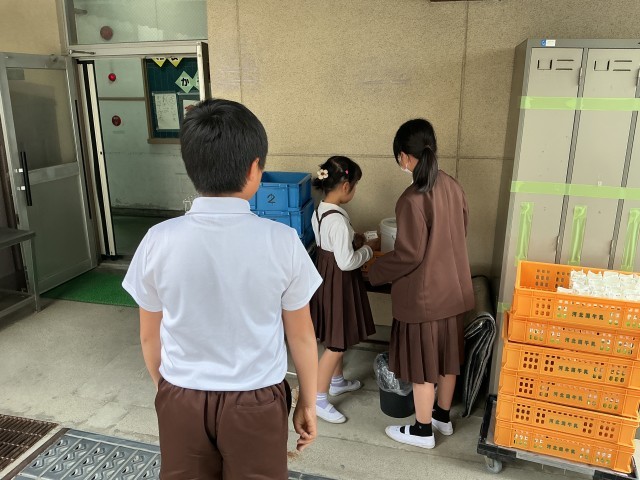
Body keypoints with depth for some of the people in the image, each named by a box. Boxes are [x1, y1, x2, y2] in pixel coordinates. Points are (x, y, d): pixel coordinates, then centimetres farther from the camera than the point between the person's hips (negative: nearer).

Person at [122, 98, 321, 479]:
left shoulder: (159, 241, -14)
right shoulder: (282, 241, -18)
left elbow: (150, 337, -2)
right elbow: (301, 336, -8)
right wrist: (308, 403, 7)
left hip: (181, 400, 2)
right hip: (256, 404, -1)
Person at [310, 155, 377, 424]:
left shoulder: (321, 211, 2)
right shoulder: (338, 219, -28)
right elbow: (346, 262, -25)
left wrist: (353, 239, 9)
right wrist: (367, 250, -9)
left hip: (326, 276, 10)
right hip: (338, 282, -10)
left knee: (336, 339, 24)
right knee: (336, 344, 3)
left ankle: (336, 382, 42)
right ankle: (318, 400, 14)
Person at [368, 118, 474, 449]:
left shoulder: (413, 199, -24)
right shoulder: (452, 187, 0)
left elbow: (408, 255, -21)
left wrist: (375, 272, -5)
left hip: (423, 294, -8)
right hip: (453, 288, 8)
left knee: (422, 362, 8)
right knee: (446, 356, 21)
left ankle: (422, 430, 25)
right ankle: (443, 416, 39)